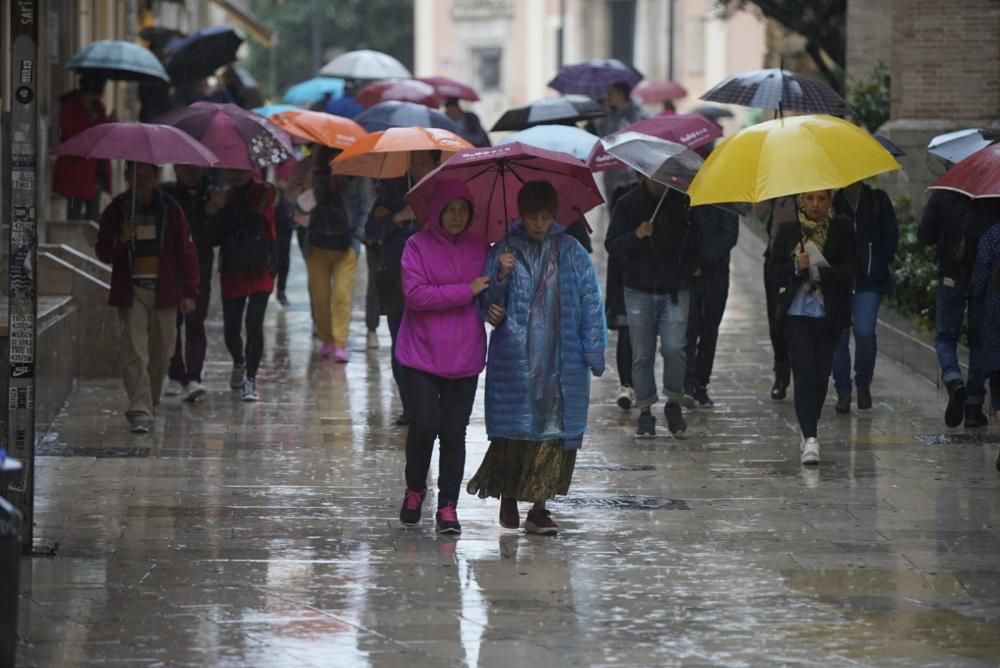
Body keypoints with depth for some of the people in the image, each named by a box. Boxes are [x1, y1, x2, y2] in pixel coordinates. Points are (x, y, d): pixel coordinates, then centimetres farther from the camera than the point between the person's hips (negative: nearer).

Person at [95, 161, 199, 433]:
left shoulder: (171, 210, 3)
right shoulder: (116, 210, 3)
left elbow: (186, 251, 5)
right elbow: (103, 253, 3)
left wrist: (189, 292, 0)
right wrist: (121, 239, -18)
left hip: (164, 292, 2)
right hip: (130, 292, -2)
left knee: (161, 353, 8)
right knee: (135, 353, -12)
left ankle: (150, 404, 27)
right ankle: (140, 411, -16)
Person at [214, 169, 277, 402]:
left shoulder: (265, 192, -1)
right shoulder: (226, 196, 6)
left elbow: (259, 219, -13)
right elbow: (216, 236, 5)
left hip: (260, 271, -3)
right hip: (232, 270, 3)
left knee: (254, 323, -13)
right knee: (231, 328, 7)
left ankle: (250, 379, -7)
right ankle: (239, 363, 37)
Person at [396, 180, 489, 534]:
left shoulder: (479, 247, 10)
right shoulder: (418, 245, -2)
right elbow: (416, 294, -13)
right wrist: (467, 291, -14)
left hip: (464, 356, 3)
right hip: (423, 355, -3)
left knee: (454, 432, 1)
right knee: (424, 424, -8)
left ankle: (448, 505, 8)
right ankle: (414, 489, 16)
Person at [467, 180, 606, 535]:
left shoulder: (571, 253, 4)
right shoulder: (504, 250, 4)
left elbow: (591, 303, 5)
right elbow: (487, 304, 4)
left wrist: (593, 352, 0)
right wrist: (500, 276, -15)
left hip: (561, 358, 1)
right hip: (514, 356, -1)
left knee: (555, 429, -3)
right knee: (514, 426, 0)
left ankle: (538, 506, 2)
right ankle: (508, 497, 19)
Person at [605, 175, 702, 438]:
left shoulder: (683, 202, 2)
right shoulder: (628, 204, 0)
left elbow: (696, 240, 15)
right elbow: (611, 245, -4)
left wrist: (689, 269, 6)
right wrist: (636, 236, -21)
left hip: (675, 289, 0)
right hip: (640, 290, 0)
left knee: (675, 348, -13)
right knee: (642, 354, 2)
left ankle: (674, 403, 6)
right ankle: (645, 411, 10)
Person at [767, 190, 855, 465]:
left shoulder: (842, 230, 4)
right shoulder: (788, 231, 7)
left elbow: (849, 271, -4)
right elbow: (773, 270, 6)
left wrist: (818, 271, -15)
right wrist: (796, 267, -13)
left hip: (829, 314, 1)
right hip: (797, 312, -1)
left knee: (821, 375, 4)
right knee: (805, 373, -13)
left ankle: (809, 433, 22)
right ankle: (810, 438, -19)